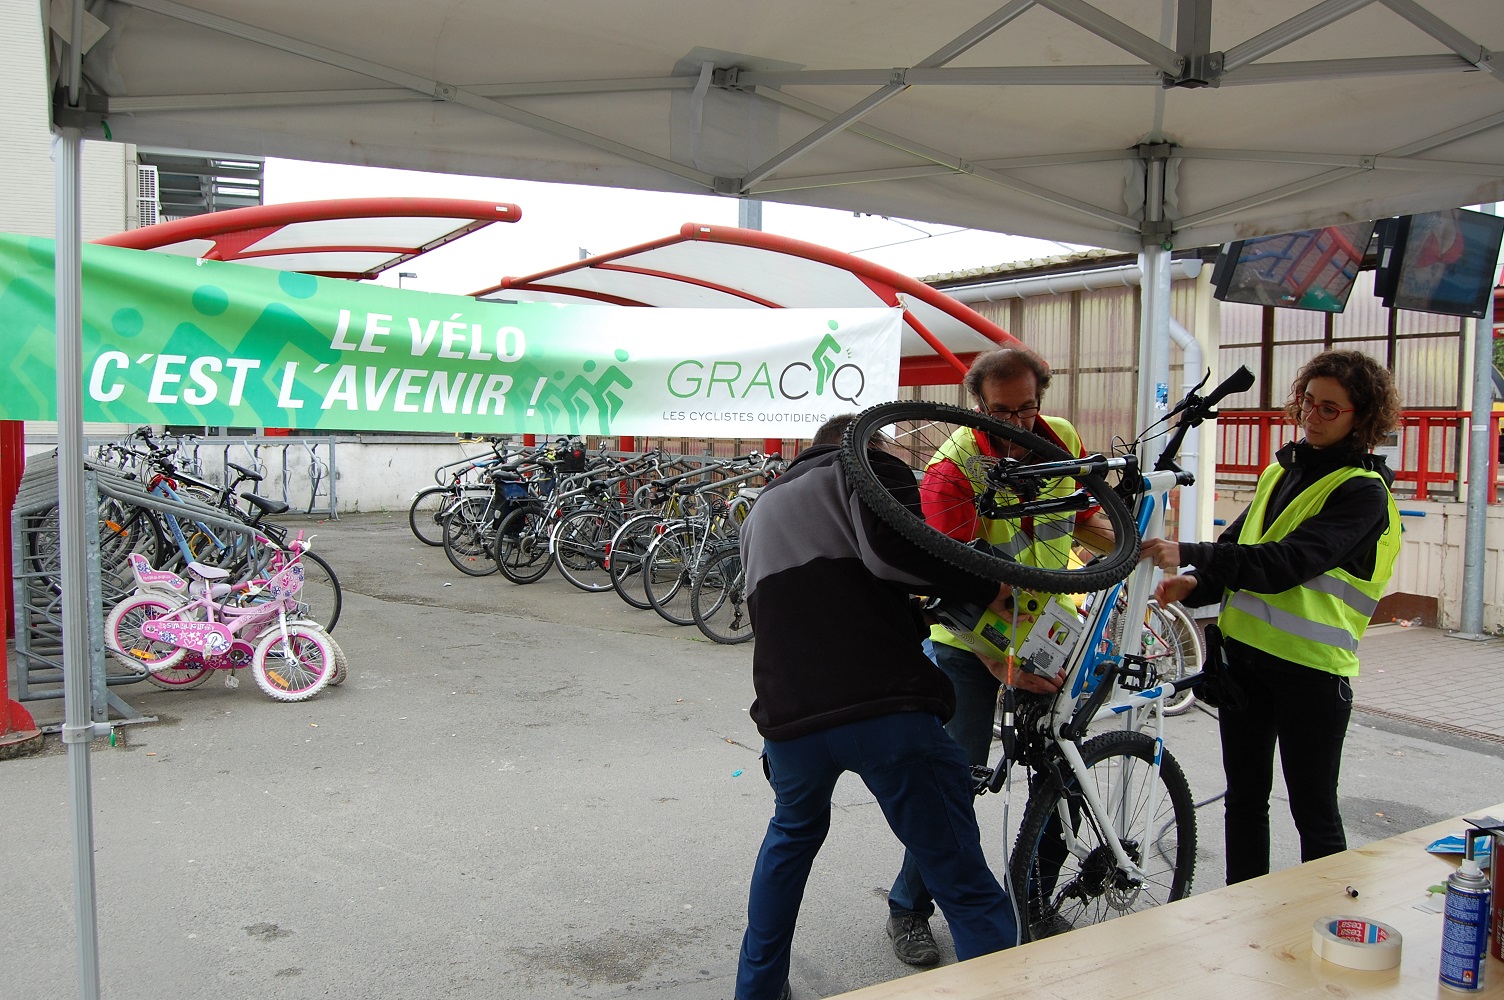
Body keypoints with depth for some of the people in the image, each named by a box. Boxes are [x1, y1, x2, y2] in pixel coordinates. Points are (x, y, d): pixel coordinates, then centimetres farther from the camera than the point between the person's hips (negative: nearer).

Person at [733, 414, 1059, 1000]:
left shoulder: (763, 510, 28)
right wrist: (991, 590, -3)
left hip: (789, 716, 6)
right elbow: (894, 550, -14)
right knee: (968, 891, 2)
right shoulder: (868, 469, 8)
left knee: (792, 834, 33)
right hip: (887, 710, -6)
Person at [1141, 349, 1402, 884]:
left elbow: (1288, 562, -25)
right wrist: (1196, 584, -4)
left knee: (1313, 808, 5)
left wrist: (1191, 554, -34)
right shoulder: (1282, 469, 13)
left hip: (1310, 663, -7)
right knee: (1244, 796, 14)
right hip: (1244, 648, 7)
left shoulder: (1363, 489, -10)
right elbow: (1238, 545, 16)